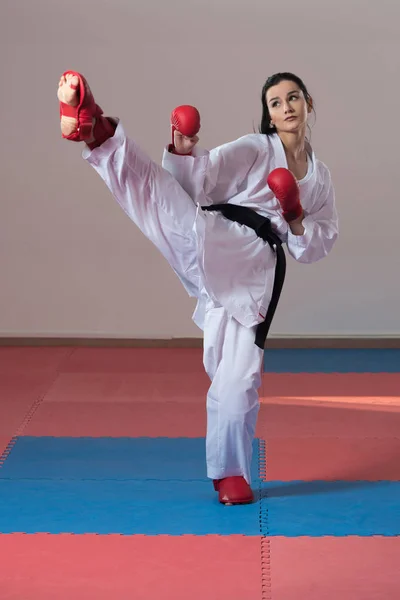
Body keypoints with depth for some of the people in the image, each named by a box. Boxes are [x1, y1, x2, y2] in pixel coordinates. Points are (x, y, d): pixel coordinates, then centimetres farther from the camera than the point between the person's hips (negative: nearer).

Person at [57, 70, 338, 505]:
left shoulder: (320, 177, 19)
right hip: (212, 244, -3)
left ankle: (229, 473, 18)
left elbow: (318, 246, 18)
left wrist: (297, 220, -2)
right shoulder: (253, 149, 6)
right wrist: (181, 153, -22)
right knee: (157, 185, -31)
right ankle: (94, 129, -54)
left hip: (251, 274, 3)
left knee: (239, 378, 1)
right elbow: (197, 179, -2)